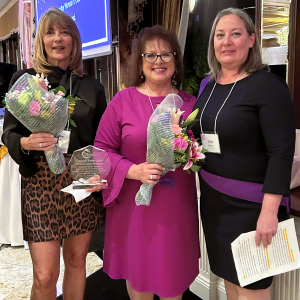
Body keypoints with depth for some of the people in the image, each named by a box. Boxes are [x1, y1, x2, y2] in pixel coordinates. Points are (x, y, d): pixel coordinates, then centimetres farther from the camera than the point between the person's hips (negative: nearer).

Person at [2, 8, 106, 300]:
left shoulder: (91, 86, 8)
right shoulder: (24, 79, 3)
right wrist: (26, 143, -19)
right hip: (41, 181, -2)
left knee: (76, 259, 13)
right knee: (45, 275, -1)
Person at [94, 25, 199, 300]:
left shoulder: (190, 103, 4)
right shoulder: (123, 100, -3)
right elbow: (102, 149, -3)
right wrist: (134, 171, -18)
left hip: (177, 207, 2)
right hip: (134, 204, -2)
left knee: (175, 275, 14)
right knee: (138, 272, 13)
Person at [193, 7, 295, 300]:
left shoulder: (268, 84, -13)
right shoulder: (208, 85, 8)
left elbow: (281, 151, -18)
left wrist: (270, 210, -22)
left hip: (251, 204, -6)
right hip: (213, 199, 7)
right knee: (228, 276, 19)